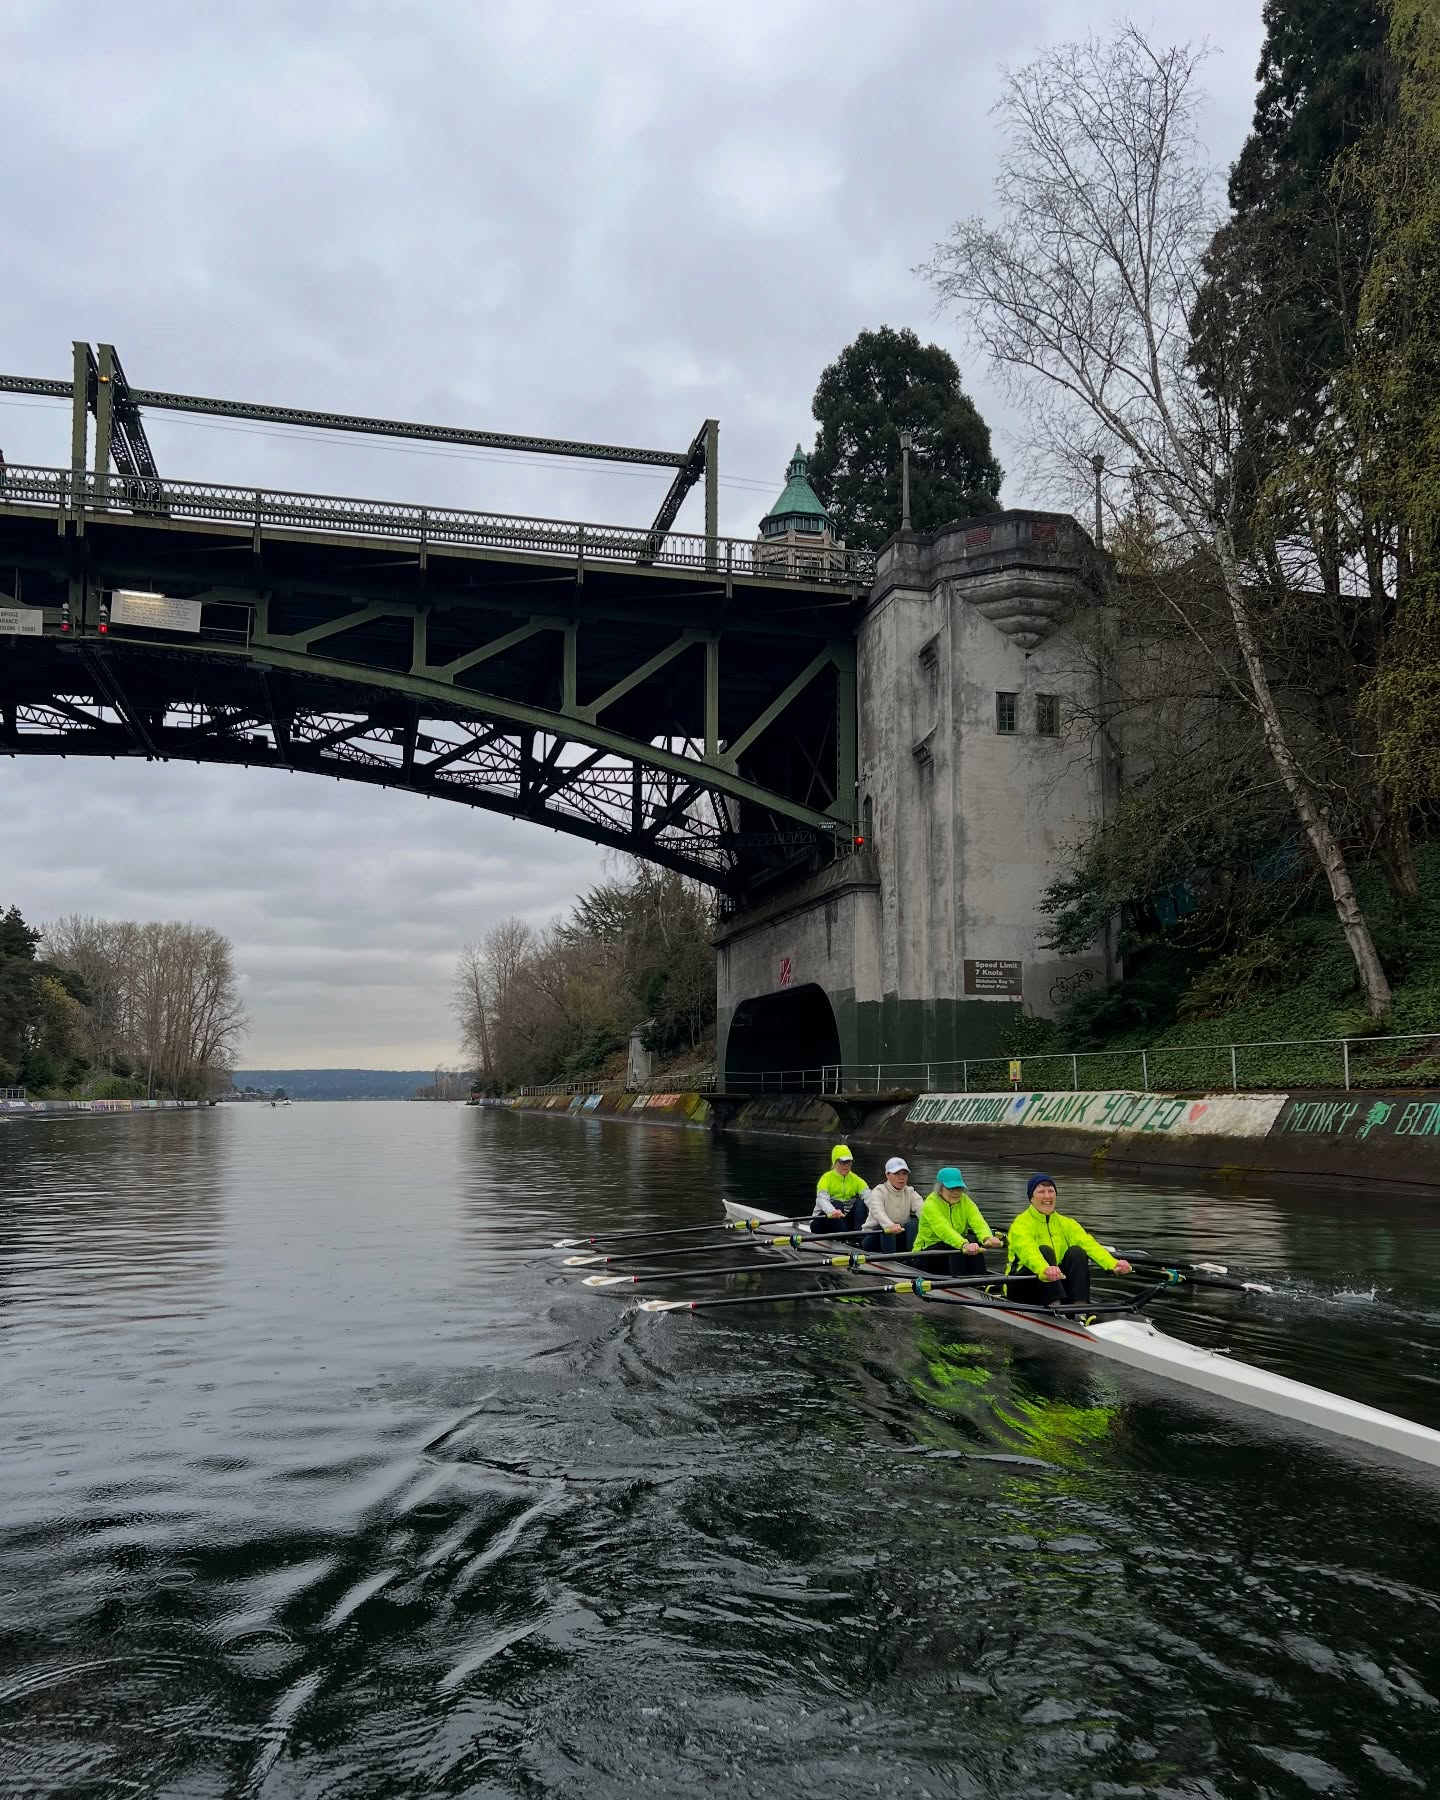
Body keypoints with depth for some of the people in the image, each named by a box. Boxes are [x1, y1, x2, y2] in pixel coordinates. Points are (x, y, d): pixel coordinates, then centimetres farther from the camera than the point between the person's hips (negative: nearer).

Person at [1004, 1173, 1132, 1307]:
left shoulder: (1066, 1224, 6)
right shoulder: (1021, 1224, -10)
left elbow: (1090, 1245, -12)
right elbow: (1028, 1251, -32)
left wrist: (1114, 1263, -32)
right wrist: (1045, 1269, -55)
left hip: (1056, 1283, 5)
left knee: (1077, 1252, -17)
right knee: (1045, 1251, -28)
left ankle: (1079, 1306, -28)